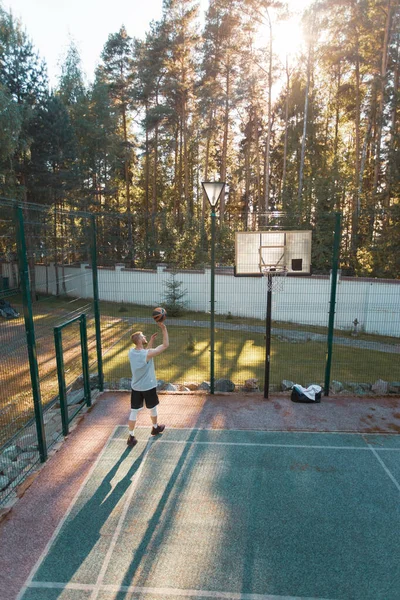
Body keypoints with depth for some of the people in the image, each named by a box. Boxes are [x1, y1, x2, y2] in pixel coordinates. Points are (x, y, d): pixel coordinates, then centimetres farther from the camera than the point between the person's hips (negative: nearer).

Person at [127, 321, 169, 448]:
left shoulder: (131, 352, -7)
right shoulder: (148, 354, -27)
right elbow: (166, 345, -23)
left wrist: (151, 340, 9)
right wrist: (164, 329, -20)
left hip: (135, 387, 5)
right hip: (149, 387, -4)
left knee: (133, 411, 11)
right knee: (153, 408, 20)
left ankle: (131, 437, 18)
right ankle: (155, 428, 42)